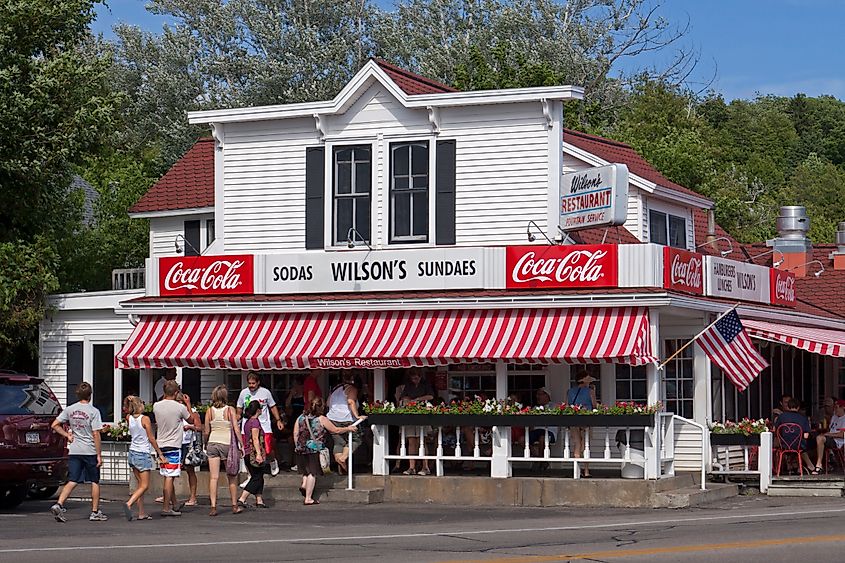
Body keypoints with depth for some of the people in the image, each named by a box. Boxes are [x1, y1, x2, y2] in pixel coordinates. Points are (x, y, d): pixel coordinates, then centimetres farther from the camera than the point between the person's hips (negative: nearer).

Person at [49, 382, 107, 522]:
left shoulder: (69, 409, 4)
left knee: (72, 481, 4)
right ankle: (95, 512, 14)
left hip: (74, 451, 4)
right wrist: (99, 455, -8)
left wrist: (67, 435, 10)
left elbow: (55, 425, 4)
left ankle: (58, 505, -14)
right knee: (95, 482, 9)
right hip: (90, 451, -4)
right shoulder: (93, 411, -10)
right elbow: (96, 435, -12)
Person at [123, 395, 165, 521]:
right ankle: (129, 504, -23)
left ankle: (142, 512, 11)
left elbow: (126, 412, 25)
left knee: (140, 484, 12)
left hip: (132, 453, 6)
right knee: (144, 485, -3)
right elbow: (151, 439, -11)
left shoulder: (129, 418, 1)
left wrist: (128, 401, 5)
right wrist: (160, 453, -4)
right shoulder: (145, 419, -13)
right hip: (143, 454, -6)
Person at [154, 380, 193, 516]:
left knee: (168, 477, 15)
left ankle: (174, 505, 26)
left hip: (161, 445, 6)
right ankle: (166, 508, -7)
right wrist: (188, 404, 19)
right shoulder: (180, 407, -11)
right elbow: (190, 420, 6)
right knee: (169, 477, -6)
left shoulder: (156, 406, 0)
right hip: (174, 446, -6)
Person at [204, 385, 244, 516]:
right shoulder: (230, 410, -4)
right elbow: (236, 429, -7)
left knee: (213, 477, 0)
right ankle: (234, 506, 16)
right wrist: (241, 445, -1)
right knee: (232, 477, 10)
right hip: (227, 443, -2)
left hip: (212, 443, 2)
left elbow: (206, 432, 2)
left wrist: (206, 444, 18)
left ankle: (213, 507, -6)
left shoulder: (210, 411, 1)